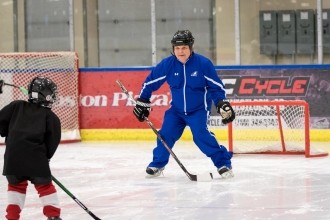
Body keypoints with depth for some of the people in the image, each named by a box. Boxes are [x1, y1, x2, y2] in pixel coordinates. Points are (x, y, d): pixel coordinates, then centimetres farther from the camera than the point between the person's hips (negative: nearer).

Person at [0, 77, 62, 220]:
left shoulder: (17, 106, 12)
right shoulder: (51, 117, 6)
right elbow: (53, 141, 3)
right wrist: (45, 157, 16)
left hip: (13, 155, 2)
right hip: (36, 156, -2)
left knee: (16, 184, 20)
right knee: (45, 185, 12)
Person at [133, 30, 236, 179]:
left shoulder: (203, 63, -19)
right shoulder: (167, 64, -12)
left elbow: (216, 86, -9)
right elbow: (150, 82, 0)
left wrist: (223, 105, -14)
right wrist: (142, 103, 3)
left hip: (199, 109, -3)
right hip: (176, 109, 4)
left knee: (200, 135, -22)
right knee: (166, 134, -5)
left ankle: (223, 164, -12)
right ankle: (157, 165, 18)